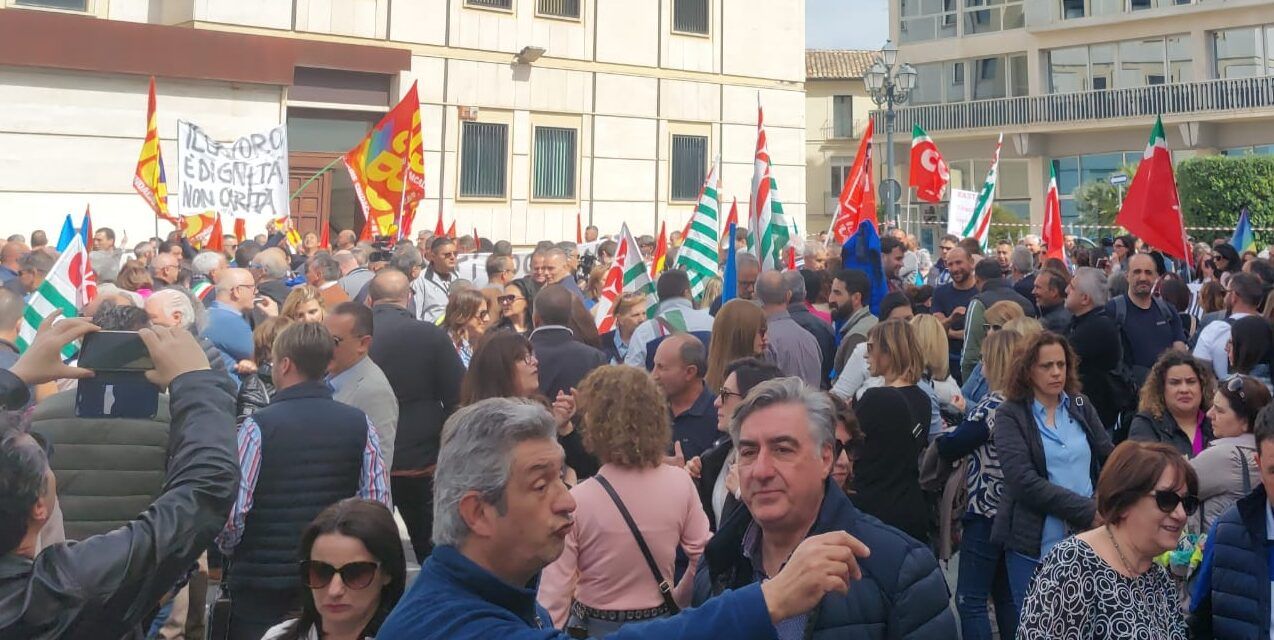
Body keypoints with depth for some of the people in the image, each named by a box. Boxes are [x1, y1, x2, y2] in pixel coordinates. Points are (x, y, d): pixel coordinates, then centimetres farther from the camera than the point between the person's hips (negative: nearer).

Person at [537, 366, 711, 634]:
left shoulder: (575, 501, -21)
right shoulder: (680, 484, -11)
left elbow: (554, 597, -19)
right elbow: (704, 558, -1)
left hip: (594, 629, -3)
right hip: (661, 626, 3)